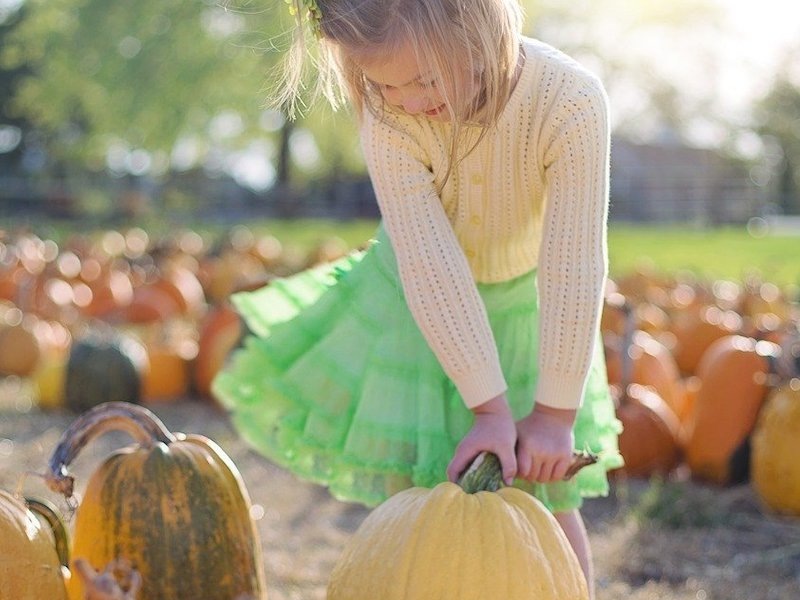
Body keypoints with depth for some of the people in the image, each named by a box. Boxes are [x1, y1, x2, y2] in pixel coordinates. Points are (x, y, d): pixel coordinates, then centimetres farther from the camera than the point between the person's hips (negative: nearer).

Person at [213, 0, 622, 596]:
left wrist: (555, 413, -28)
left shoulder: (571, 101, -32)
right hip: (415, 307, 1)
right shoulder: (388, 117, -28)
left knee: (551, 506, 3)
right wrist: (490, 406, -31)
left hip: (522, 309, 0)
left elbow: (574, 267, -30)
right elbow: (430, 263, -30)